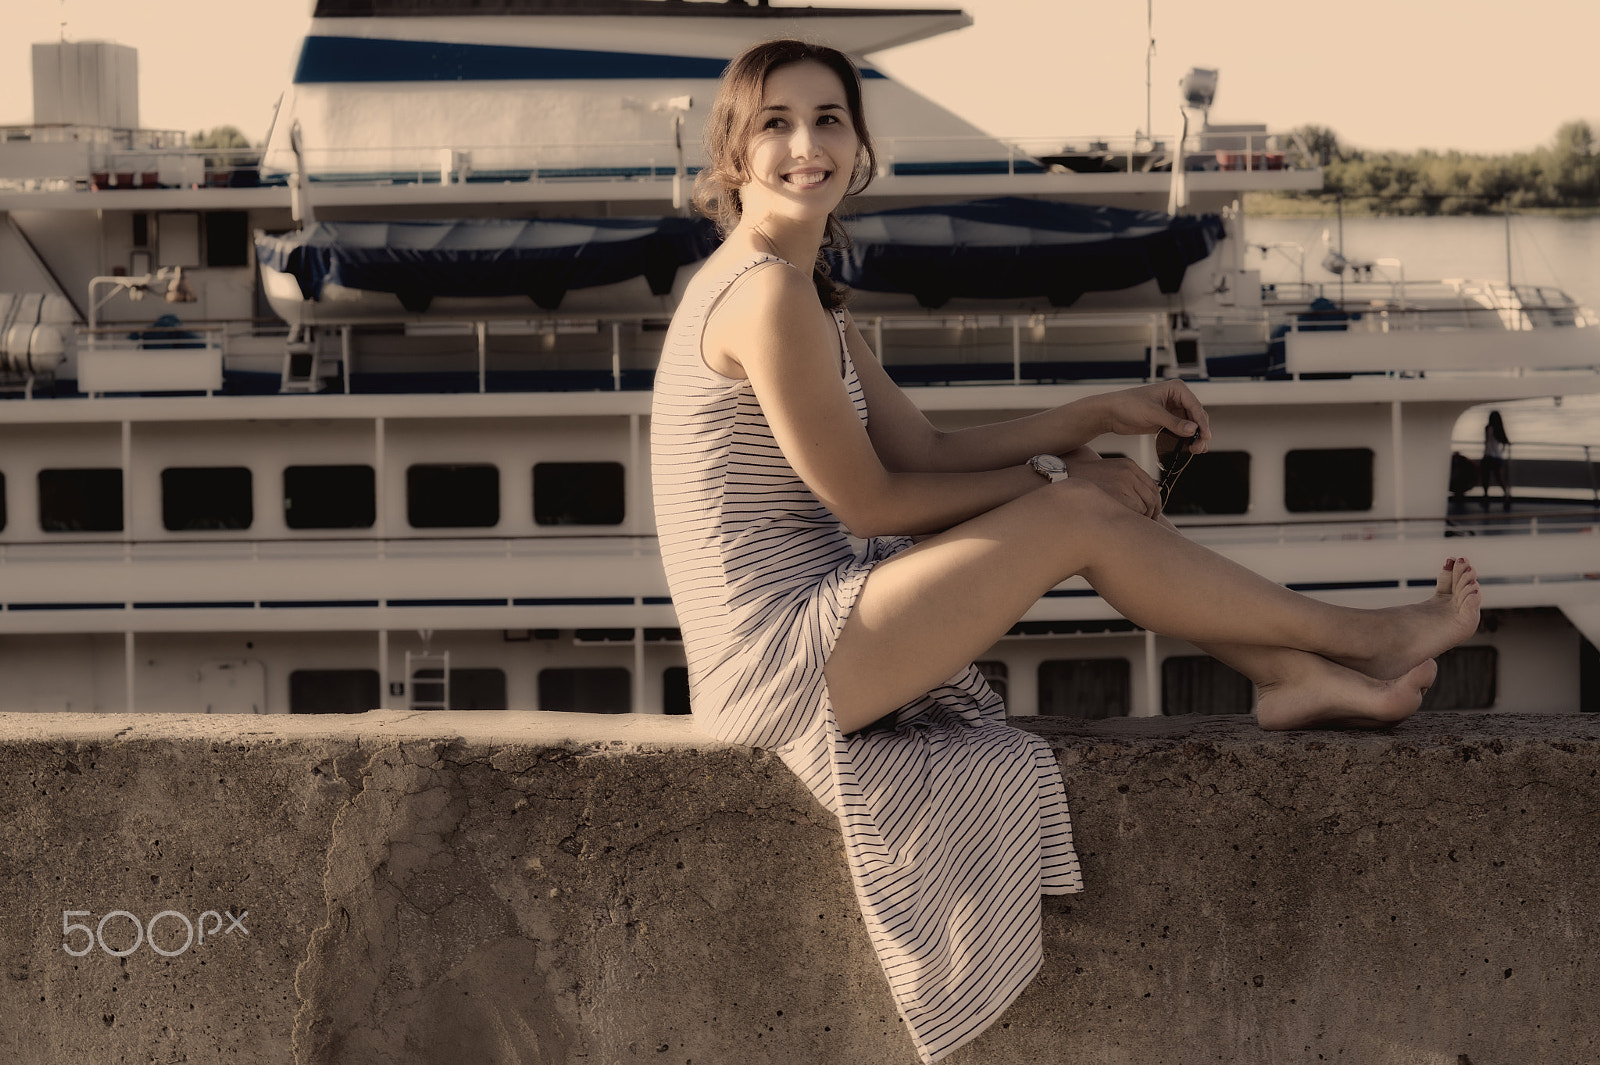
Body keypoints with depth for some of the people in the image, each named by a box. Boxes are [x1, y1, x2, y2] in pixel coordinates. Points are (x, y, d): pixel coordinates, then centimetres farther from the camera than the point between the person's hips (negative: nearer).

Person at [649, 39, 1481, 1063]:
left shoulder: (811, 297, 13)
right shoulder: (766, 294, -18)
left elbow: (928, 452, 13)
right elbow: (870, 501, -15)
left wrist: (1104, 413, 7)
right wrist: (1057, 474, -3)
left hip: (808, 620, 10)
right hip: (776, 663, -10)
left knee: (1087, 497, 7)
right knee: (1078, 514, -10)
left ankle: (1299, 674, 9)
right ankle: (1371, 638, 3)